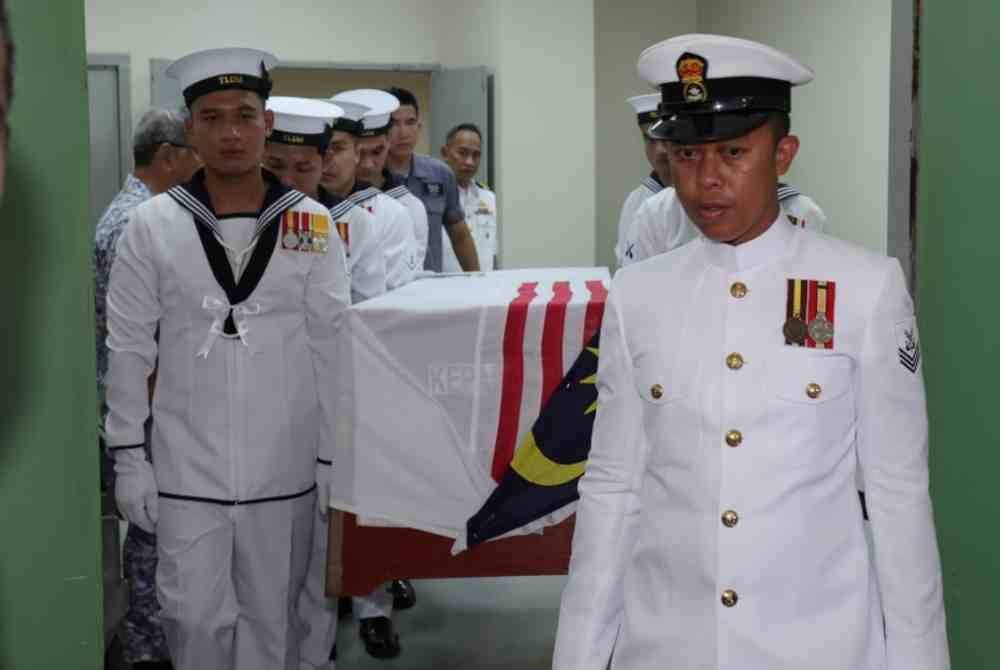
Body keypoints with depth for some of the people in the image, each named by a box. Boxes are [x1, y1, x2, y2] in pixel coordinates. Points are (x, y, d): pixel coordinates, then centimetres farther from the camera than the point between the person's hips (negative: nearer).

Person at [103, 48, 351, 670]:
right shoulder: (152, 224, -3)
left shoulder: (311, 222, -2)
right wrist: (128, 456, -1)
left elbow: (332, 348, 1)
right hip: (186, 468, 0)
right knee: (195, 618, 6)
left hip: (285, 467, 1)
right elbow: (128, 349, 1)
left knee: (272, 617, 12)